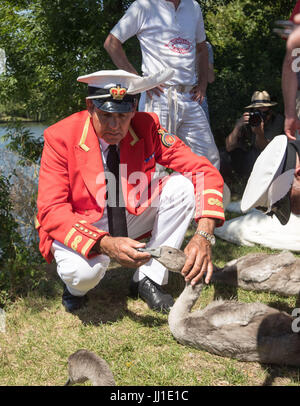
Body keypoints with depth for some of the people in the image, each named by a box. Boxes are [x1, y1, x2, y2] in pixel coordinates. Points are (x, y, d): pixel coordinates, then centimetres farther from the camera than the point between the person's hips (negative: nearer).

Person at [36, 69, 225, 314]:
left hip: (133, 218, 3)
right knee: (81, 271, -36)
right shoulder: (60, 137, -21)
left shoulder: (147, 128, -15)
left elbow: (205, 173, -19)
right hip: (82, 229, -3)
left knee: (182, 185, -20)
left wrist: (203, 235, -37)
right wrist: (105, 245, -40)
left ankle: (149, 279, -9)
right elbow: (52, 211, -23)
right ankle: (75, 285, 6)